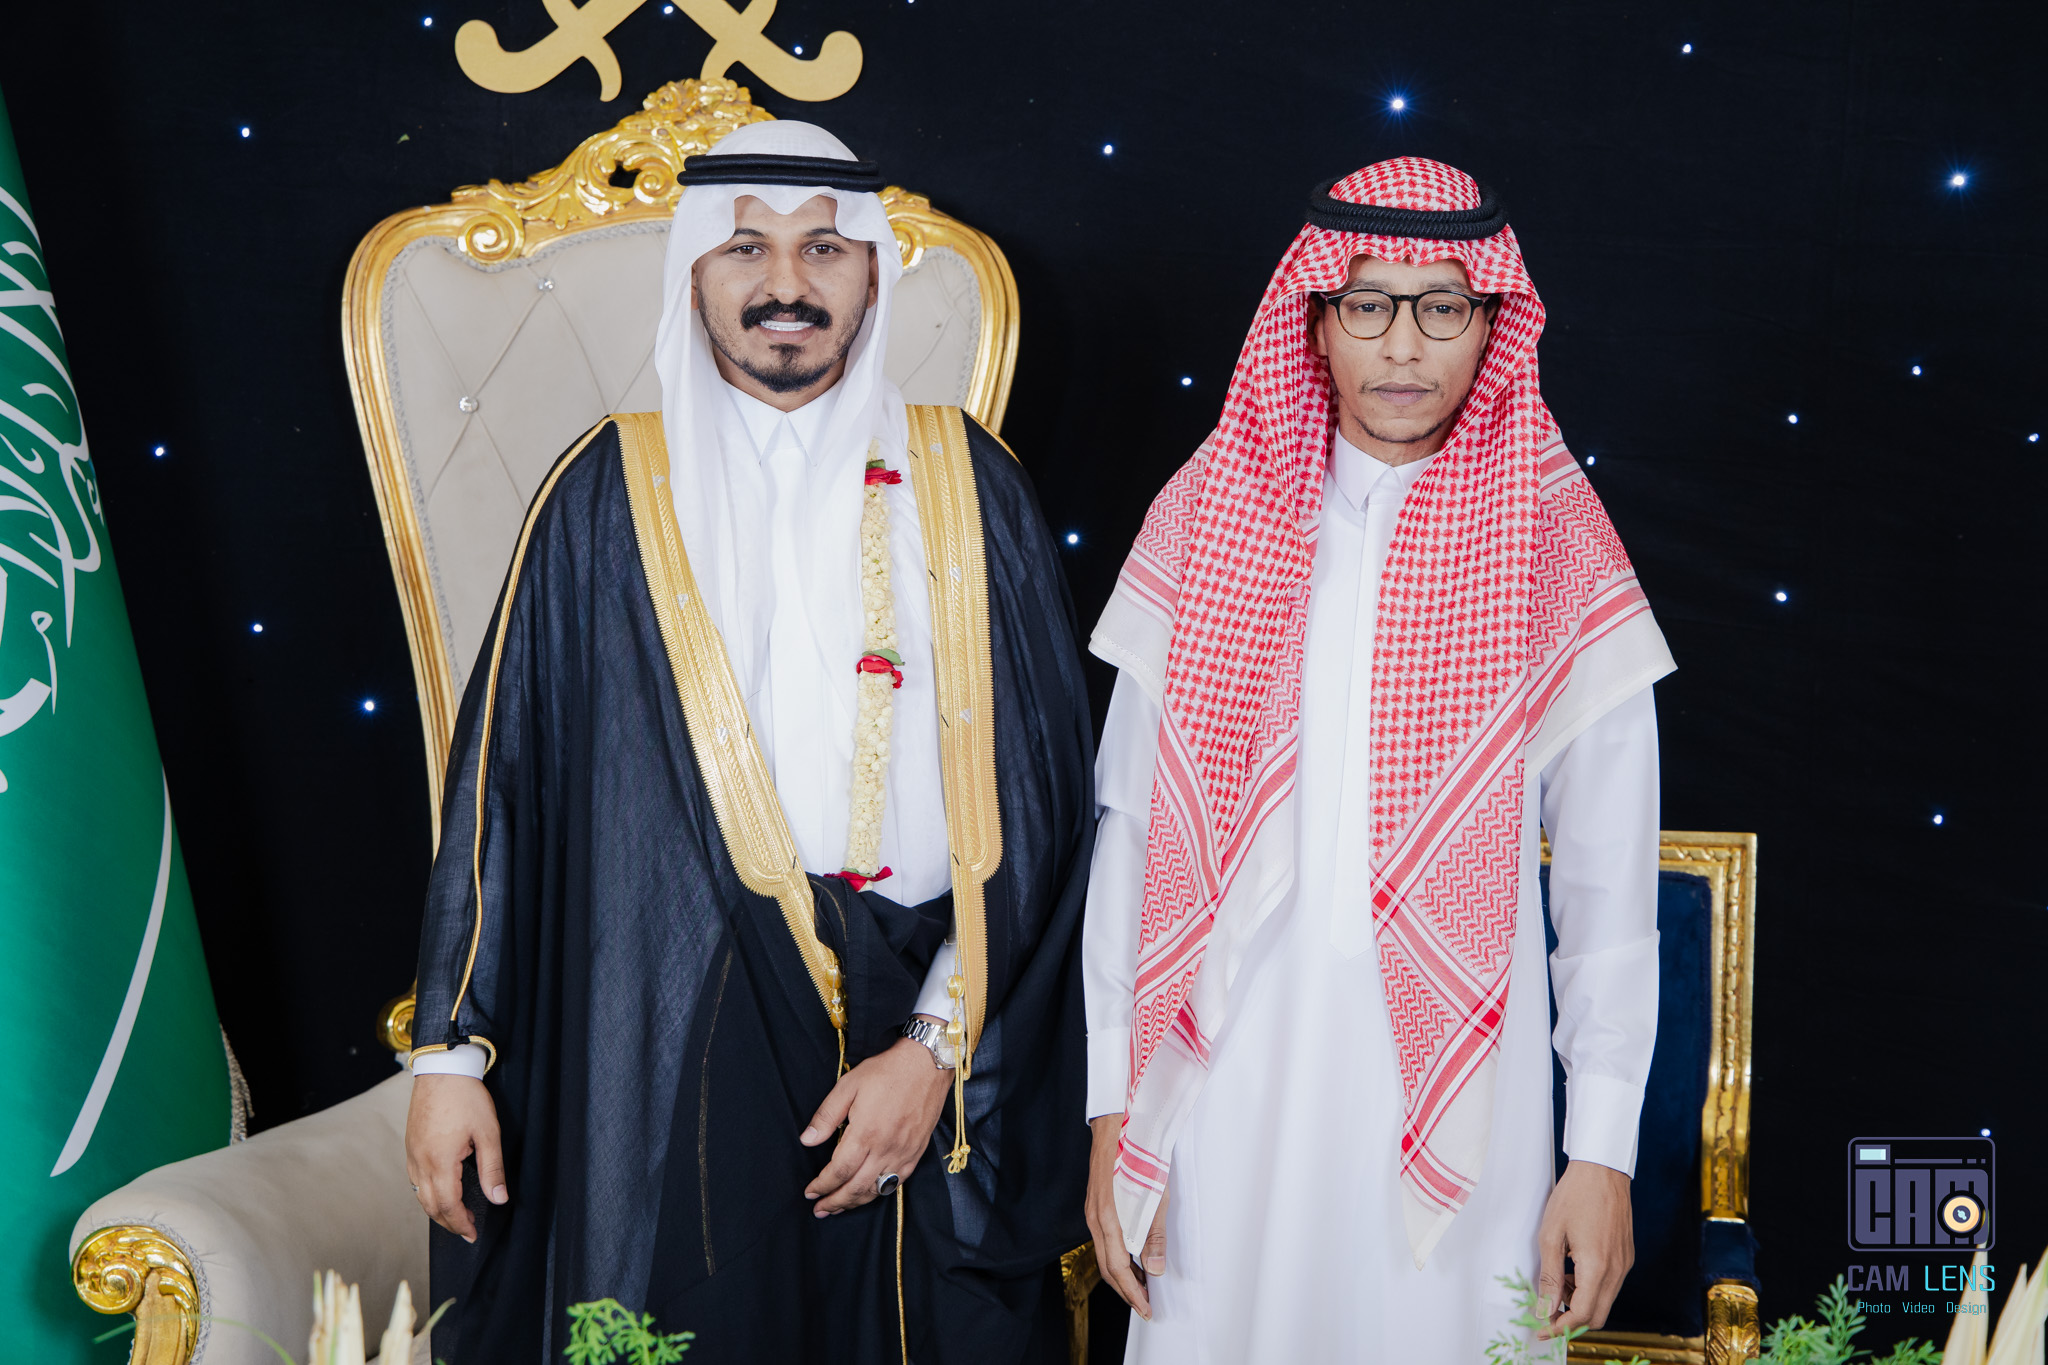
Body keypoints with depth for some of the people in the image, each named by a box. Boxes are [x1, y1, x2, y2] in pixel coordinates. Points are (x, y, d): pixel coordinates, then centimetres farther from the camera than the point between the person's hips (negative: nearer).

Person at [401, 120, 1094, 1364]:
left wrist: (940, 1043, -7)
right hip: (665, 1042, 0)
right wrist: (452, 1052, 2)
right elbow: (506, 775, 4)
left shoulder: (965, 485, 3)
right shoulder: (612, 492, 3)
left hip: (913, 1032, 1)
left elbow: (1038, 791, 0)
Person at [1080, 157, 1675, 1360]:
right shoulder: (1206, 518, 1)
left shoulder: (1557, 552, -2)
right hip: (1227, 1087, 1)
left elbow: (1610, 886, 0)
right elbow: (1131, 830, 2)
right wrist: (1114, 1110, 1)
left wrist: (1605, 1155, -1)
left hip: (1460, 1098, -1)